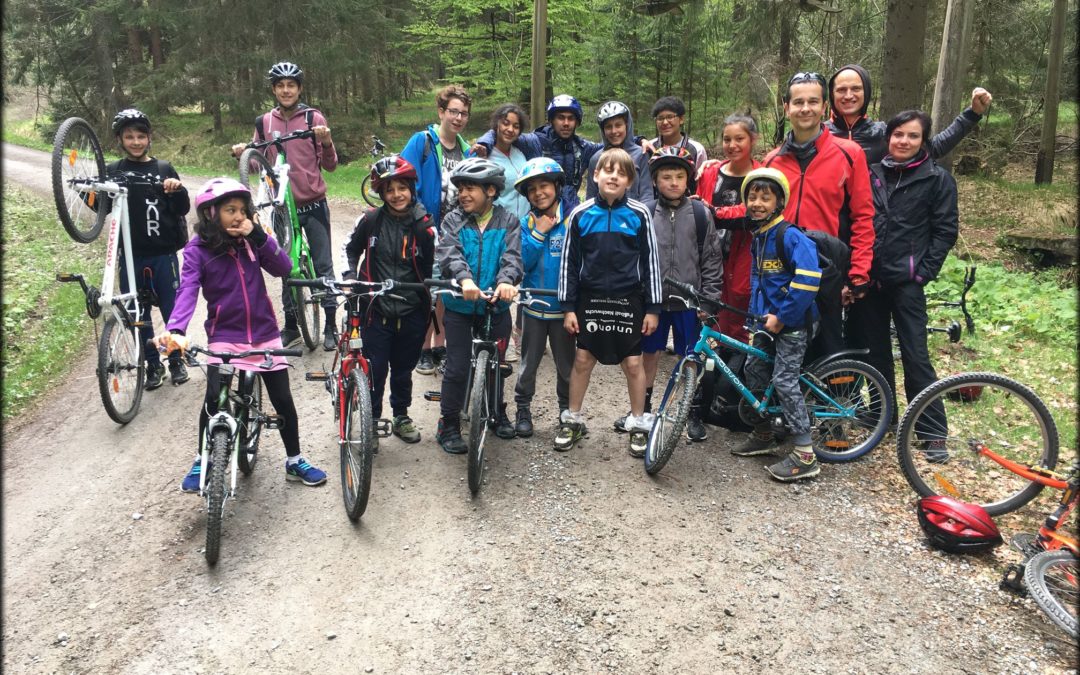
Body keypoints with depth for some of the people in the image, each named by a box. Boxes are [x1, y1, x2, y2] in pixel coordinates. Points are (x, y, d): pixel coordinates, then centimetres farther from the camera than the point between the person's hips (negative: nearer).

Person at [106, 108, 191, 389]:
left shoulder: (164, 169, 4)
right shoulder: (113, 172, 5)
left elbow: (183, 209, 0)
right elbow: (104, 207, -3)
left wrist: (178, 190, -20)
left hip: (163, 253, -1)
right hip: (131, 255, 1)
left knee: (172, 308, 5)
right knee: (138, 313, 7)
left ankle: (176, 360, 23)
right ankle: (153, 365, 21)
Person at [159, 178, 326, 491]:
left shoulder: (251, 241, 3)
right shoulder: (197, 249, -7)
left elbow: (284, 268, -9)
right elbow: (187, 291, -21)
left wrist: (258, 235, -19)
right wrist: (176, 330, -37)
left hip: (264, 333, 3)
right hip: (224, 336, -3)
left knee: (283, 399, 5)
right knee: (214, 399, -14)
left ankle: (295, 461, 23)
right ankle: (202, 462, 11)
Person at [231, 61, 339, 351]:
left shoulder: (314, 118, -3)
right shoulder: (263, 122, 5)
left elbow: (330, 165, -3)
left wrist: (326, 141, -22)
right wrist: (242, 154, -10)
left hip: (314, 205, -3)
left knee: (323, 265, 1)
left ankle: (330, 325, 10)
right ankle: (291, 325, 23)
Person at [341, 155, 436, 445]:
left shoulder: (424, 226, -5)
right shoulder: (370, 220, -4)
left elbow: (431, 268, 2)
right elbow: (351, 248, 12)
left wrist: (429, 300, -7)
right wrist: (349, 275, -2)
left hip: (411, 313, 1)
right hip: (376, 310, -1)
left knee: (403, 368, 15)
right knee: (375, 369, 1)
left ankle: (401, 417, 34)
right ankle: (371, 421, 19)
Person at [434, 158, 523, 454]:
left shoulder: (507, 222, 0)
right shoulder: (453, 220, -2)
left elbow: (512, 256, -14)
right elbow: (449, 253, -19)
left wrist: (506, 280, -36)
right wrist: (464, 278, -39)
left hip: (496, 306, 1)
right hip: (459, 306, -1)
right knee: (457, 368, 0)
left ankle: (497, 413, 38)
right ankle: (449, 425, 15)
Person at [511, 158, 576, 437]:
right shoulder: (527, 223, 0)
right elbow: (521, 264, -8)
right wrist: (538, 234, -16)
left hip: (563, 307, -1)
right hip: (533, 307, 2)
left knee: (566, 365, 11)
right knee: (529, 364, 11)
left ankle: (567, 411, 29)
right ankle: (523, 409, 27)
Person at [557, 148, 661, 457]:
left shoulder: (639, 214, -4)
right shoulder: (581, 214, -1)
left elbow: (650, 261, 0)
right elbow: (569, 262, 3)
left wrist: (653, 308, -1)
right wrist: (568, 307, 0)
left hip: (628, 300, -1)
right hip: (591, 299, 1)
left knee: (633, 362, 6)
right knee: (582, 359, 8)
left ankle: (639, 424, 23)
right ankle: (573, 420, 25)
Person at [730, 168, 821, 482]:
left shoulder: (790, 236, -18)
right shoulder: (758, 237, 9)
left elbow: (808, 279, -28)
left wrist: (782, 317, -22)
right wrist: (756, 312, 9)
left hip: (792, 321, -9)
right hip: (768, 319, 9)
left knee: (784, 380, -10)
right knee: (754, 369, 13)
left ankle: (805, 456, -3)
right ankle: (762, 436, 30)